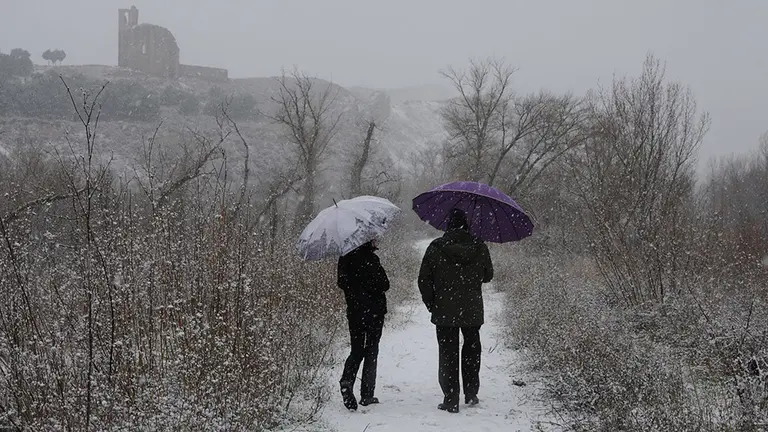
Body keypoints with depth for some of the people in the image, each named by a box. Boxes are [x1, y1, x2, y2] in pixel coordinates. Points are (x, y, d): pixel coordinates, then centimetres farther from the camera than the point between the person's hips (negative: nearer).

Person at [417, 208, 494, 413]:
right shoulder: (479, 248, -3)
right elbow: (488, 275, 9)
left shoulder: (436, 248, -7)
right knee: (472, 349, 20)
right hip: (473, 311, 2)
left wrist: (431, 303, 8)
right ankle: (471, 394, 22)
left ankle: (451, 400, 3)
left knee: (448, 353, 4)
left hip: (444, 311, -2)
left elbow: (424, 279, -5)